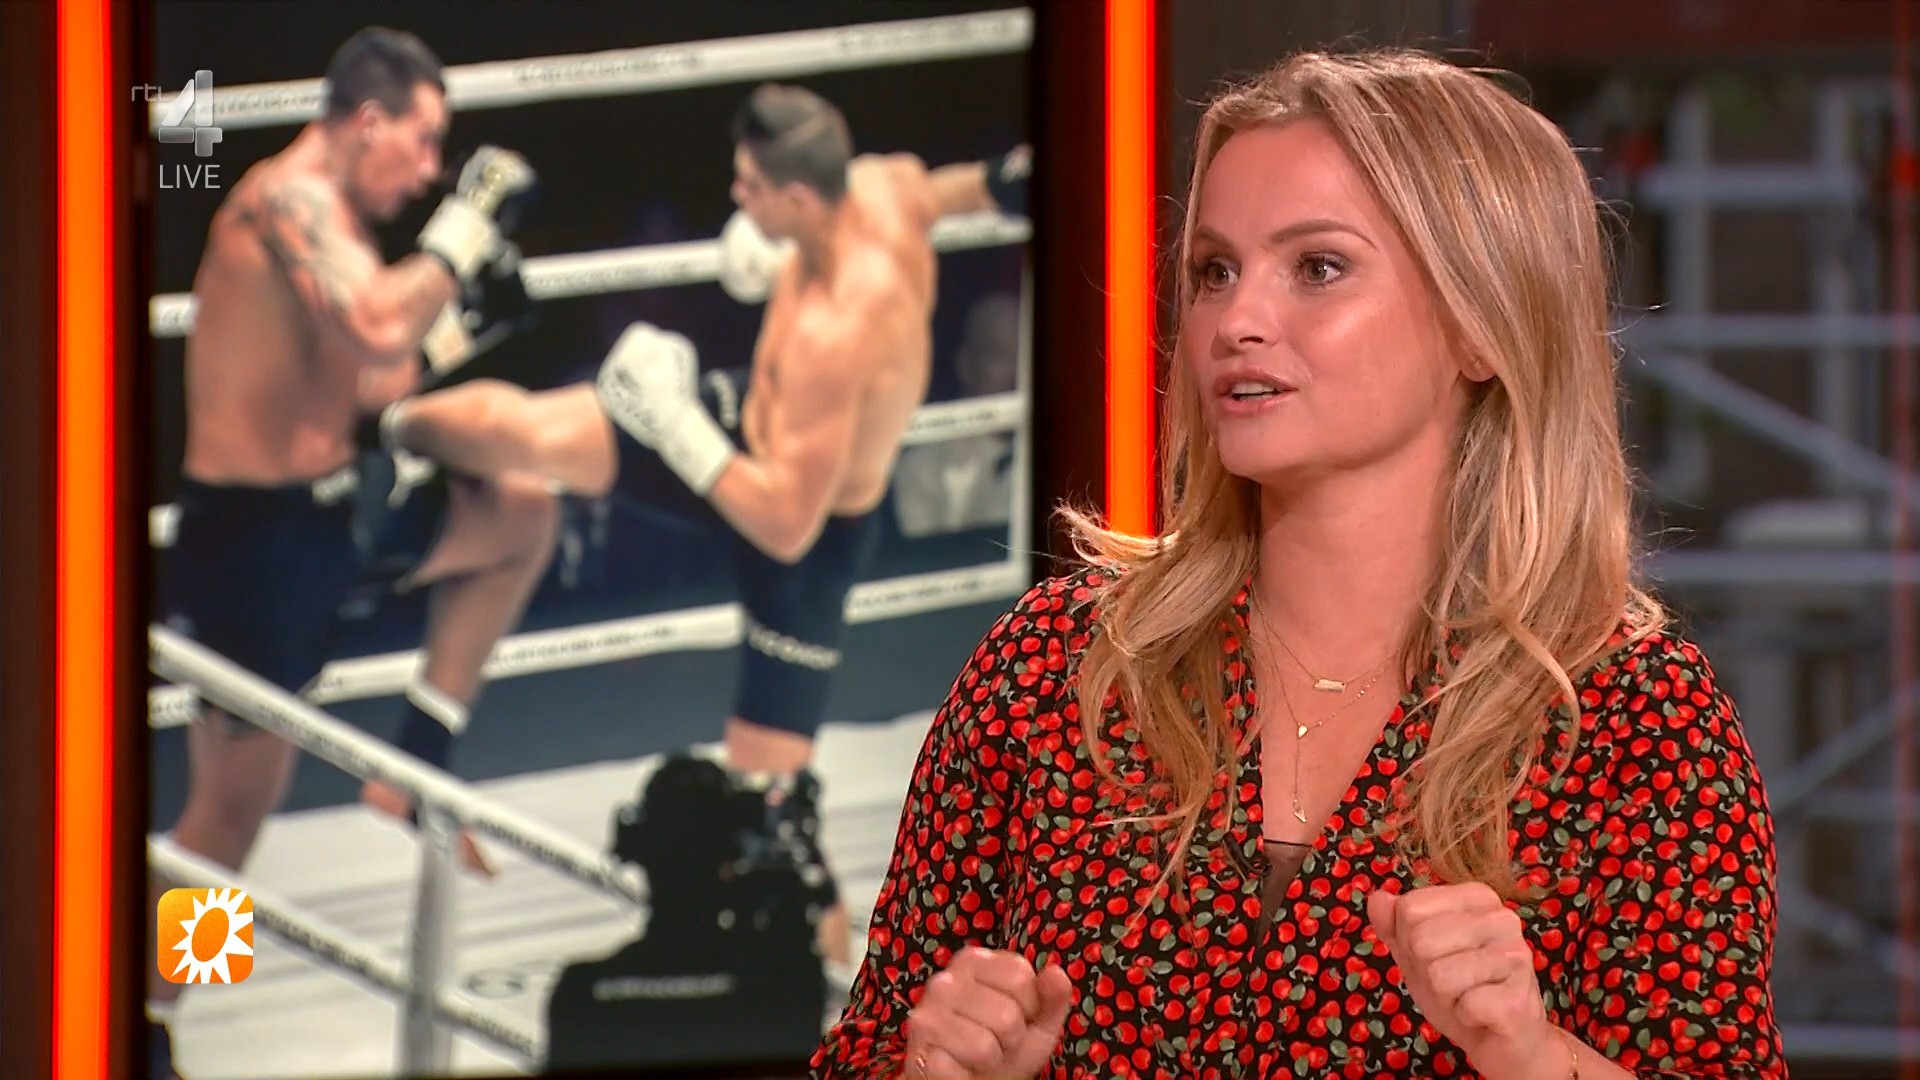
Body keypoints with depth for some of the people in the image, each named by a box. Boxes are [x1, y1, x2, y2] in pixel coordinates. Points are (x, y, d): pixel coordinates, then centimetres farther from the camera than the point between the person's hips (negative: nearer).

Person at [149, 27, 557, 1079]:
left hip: (327, 502, 10)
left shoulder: (324, 213, 11)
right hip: (254, 529, -10)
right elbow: (376, 323, -36)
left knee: (520, 515, 20)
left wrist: (459, 321, 8)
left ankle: (417, 758, 20)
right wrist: (467, 226, -23)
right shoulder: (290, 196, -19)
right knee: (238, 796, -4)